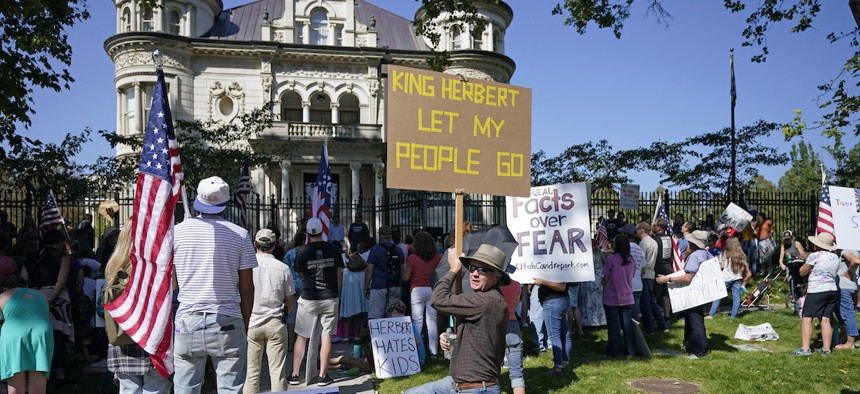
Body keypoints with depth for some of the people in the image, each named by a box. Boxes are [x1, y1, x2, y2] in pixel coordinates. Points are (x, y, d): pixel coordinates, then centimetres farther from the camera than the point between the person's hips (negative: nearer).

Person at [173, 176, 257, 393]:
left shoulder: (177, 231, 2)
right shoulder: (240, 235, -1)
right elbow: (247, 288, 0)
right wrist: (245, 325, 9)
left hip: (188, 320, 2)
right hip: (228, 322, -1)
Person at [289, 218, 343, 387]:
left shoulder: (303, 251, -6)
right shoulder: (334, 249, -1)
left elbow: (300, 274, 8)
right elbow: (339, 275, 5)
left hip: (308, 299, -1)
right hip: (330, 298, 1)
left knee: (301, 337, 10)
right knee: (326, 336, 6)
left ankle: (295, 375, 14)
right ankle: (323, 376, 7)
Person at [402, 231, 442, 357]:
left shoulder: (412, 258, -8)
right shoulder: (438, 257, -2)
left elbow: (405, 278, -6)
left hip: (417, 290, -2)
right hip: (433, 290, 2)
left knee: (417, 322, 5)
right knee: (432, 321, 8)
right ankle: (433, 352, 10)